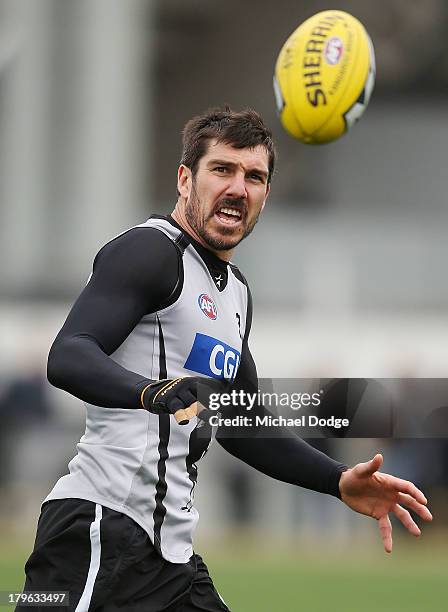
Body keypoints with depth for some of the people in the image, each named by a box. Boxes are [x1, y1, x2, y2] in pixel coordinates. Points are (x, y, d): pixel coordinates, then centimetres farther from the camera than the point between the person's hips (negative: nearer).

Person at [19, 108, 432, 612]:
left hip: (171, 553, 10)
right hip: (104, 531, -10)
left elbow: (242, 424, 32)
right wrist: (154, 391, -40)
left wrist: (339, 482, 21)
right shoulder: (150, 249, -6)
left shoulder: (236, 290, 23)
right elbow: (68, 357, -22)